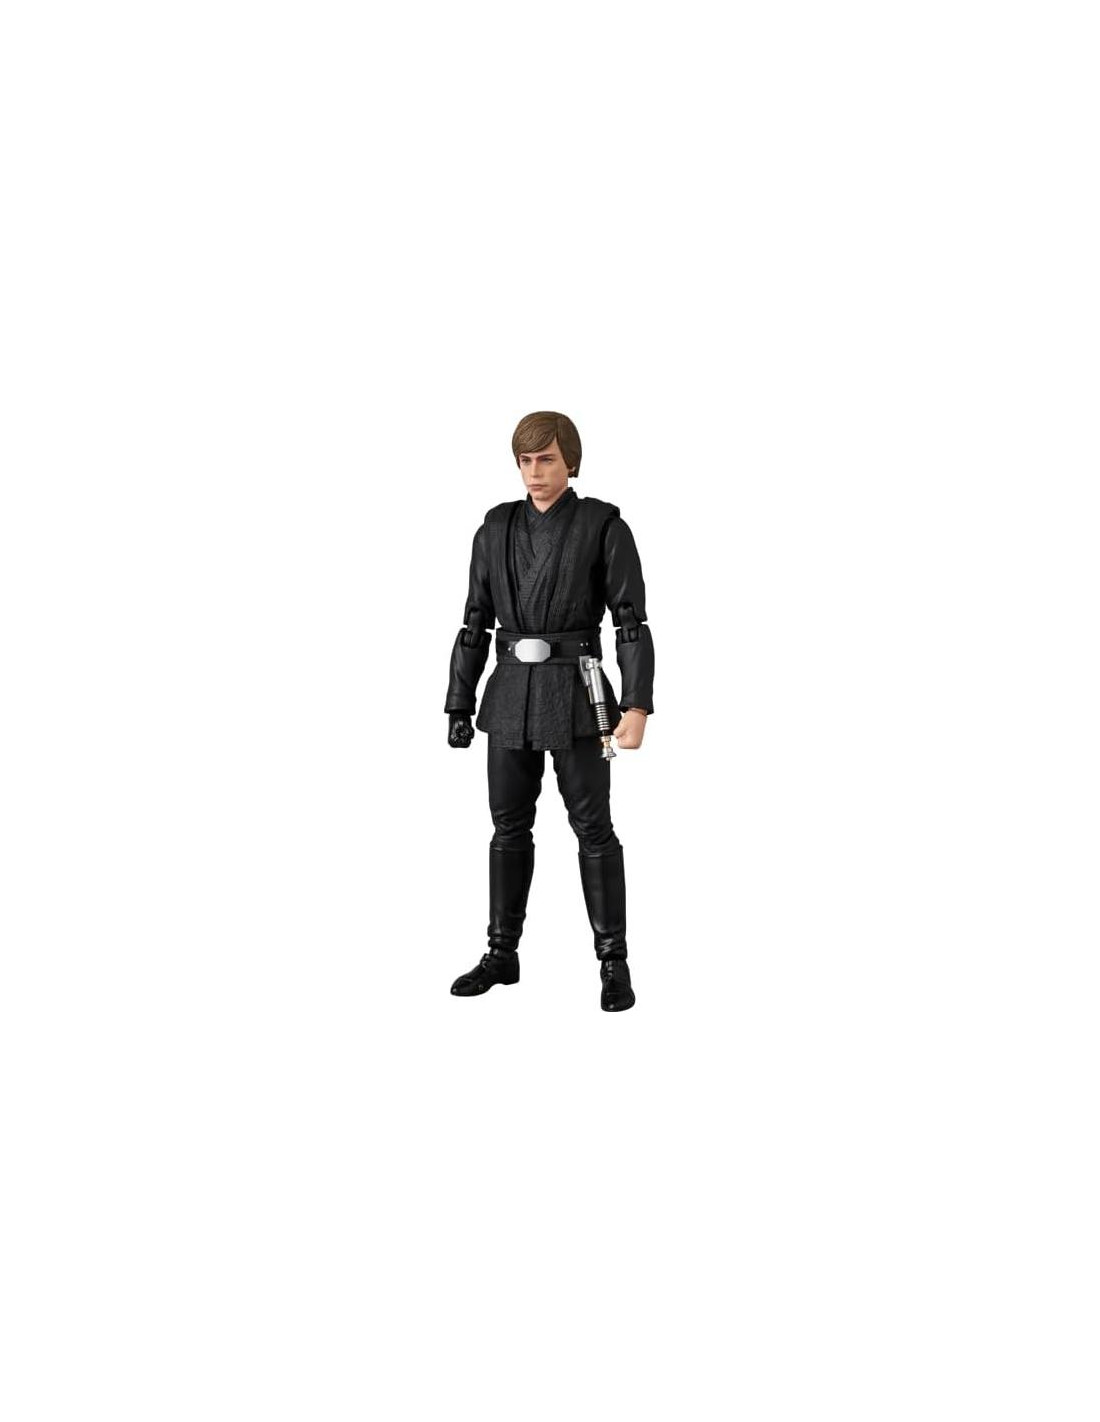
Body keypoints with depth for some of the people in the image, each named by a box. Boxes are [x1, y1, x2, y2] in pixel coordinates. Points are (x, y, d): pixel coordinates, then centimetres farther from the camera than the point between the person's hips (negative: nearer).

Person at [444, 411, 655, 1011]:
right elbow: (476, 621, 10)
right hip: (511, 691, 4)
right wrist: (459, 704, 7)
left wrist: (637, 706, -17)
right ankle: (502, 955, 22)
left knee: (593, 827, -1)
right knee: (509, 824, 10)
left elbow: (632, 621, -8)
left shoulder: (603, 526, -4)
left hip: (575, 692, -4)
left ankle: (614, 963, 11)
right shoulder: (497, 527, 7)